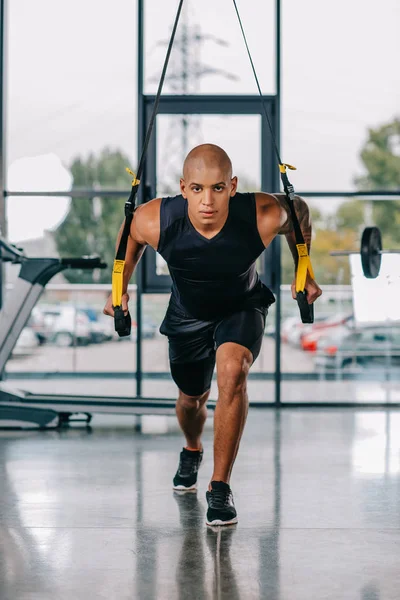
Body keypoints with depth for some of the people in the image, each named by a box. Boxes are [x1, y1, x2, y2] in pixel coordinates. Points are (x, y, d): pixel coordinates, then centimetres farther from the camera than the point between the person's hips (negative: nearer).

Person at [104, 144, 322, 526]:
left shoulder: (264, 216, -35)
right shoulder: (154, 221, -33)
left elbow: (300, 212, -9)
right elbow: (130, 235, -6)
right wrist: (120, 288, 1)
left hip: (241, 308, -2)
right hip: (187, 315, 2)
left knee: (233, 371, -30)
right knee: (192, 398, 19)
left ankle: (220, 486, -17)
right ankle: (192, 451, 57)